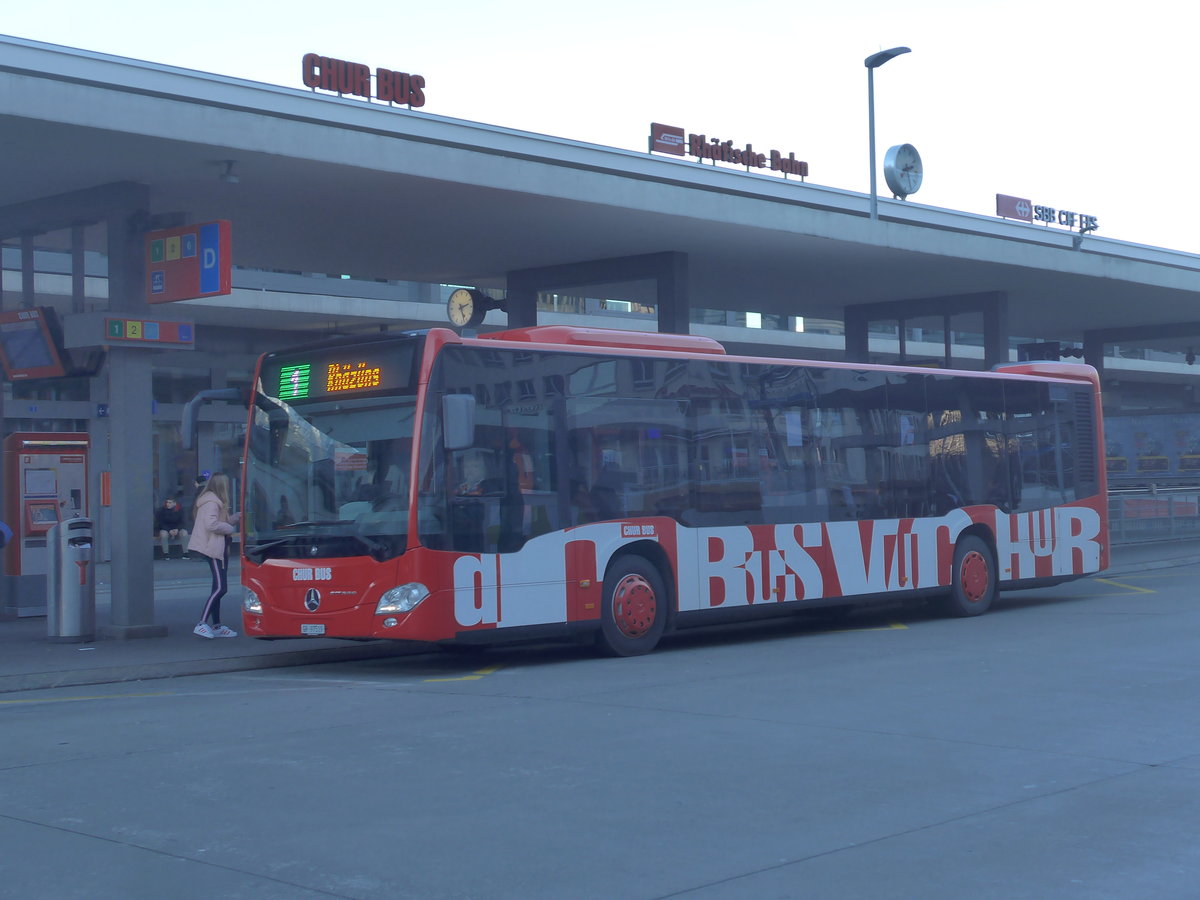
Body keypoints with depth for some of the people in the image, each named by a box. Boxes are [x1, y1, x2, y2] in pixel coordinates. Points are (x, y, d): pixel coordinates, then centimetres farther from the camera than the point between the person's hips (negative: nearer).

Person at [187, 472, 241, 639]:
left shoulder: (214, 502, 18)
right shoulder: (211, 503, -14)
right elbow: (211, 524, -23)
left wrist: (237, 517, 8)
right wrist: (229, 528, -11)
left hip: (217, 548, 11)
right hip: (214, 548, -11)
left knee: (219, 588, 11)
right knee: (220, 587, -13)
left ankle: (216, 626, 15)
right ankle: (202, 624, -16)